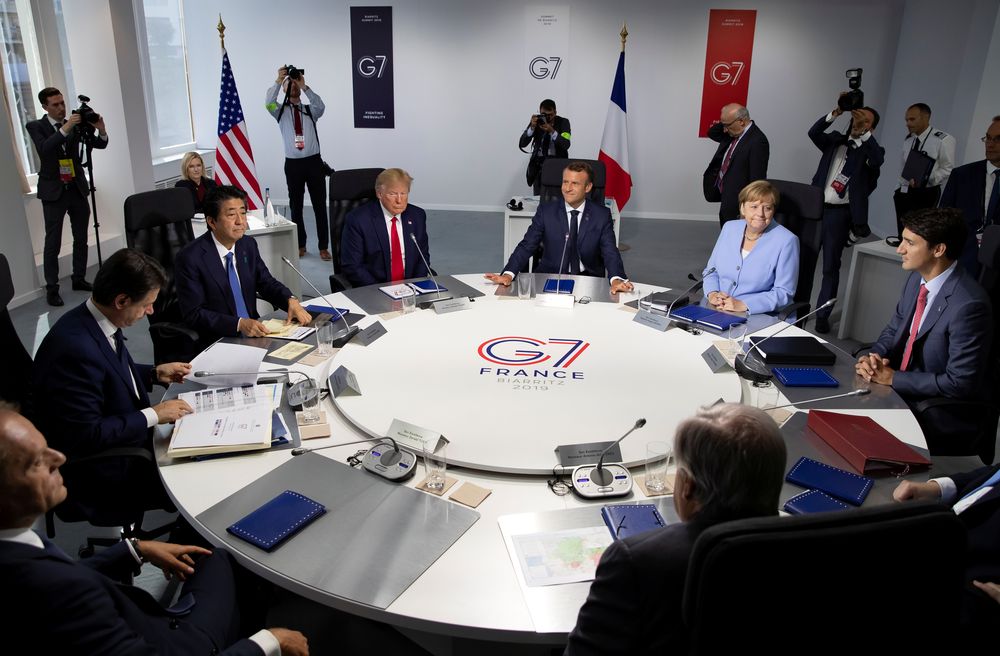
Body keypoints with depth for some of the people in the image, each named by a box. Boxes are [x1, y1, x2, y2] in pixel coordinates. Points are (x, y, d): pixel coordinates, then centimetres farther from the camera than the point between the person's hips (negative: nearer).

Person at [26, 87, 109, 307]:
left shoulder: (76, 124, 5)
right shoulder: (35, 126, -3)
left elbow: (100, 145, 3)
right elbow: (43, 149, -21)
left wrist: (100, 130, -18)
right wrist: (65, 128, -28)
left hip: (77, 188, 4)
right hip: (54, 191, -4)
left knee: (81, 238, 11)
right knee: (52, 243, -3)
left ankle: (79, 279, 24)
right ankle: (52, 289, 1)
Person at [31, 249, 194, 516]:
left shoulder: (93, 321, -3)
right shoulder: (76, 348, -31)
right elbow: (86, 434, -28)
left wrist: (155, 373, 6)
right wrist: (153, 415, -21)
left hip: (126, 434, 9)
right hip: (99, 474, -9)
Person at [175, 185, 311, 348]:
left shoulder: (248, 245, 6)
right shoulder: (190, 258, -13)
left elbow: (266, 283, 13)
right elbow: (194, 314, -15)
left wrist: (291, 301, -8)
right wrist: (239, 324, -27)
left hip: (254, 333, 7)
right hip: (216, 342, -6)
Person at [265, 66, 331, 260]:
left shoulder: (310, 109, 8)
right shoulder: (281, 111, 7)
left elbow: (321, 106, -15)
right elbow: (269, 103, -15)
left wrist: (305, 86, -23)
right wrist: (278, 80, -23)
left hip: (313, 161, 0)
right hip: (292, 164, 1)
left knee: (319, 205, 1)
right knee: (296, 205, 8)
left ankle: (323, 246, 7)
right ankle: (300, 245, 19)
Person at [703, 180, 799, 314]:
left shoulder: (786, 241, -8)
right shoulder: (729, 228, 8)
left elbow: (784, 293, -11)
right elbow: (711, 271, 14)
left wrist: (743, 305, -21)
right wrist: (713, 294, -7)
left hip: (759, 317, -5)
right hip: (718, 310, 5)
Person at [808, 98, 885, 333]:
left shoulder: (869, 150, 3)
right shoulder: (835, 140, 12)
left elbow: (878, 160, -19)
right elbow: (814, 133, -5)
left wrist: (865, 133, -25)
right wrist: (834, 114, -18)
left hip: (840, 213, -3)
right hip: (816, 207, 3)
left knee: (830, 266, 2)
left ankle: (822, 315, 9)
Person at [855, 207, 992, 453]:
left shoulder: (969, 304, -25)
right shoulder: (917, 279, 0)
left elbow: (960, 383, -22)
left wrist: (893, 378, -18)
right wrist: (875, 357, -7)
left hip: (941, 414, -7)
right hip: (898, 387, 7)